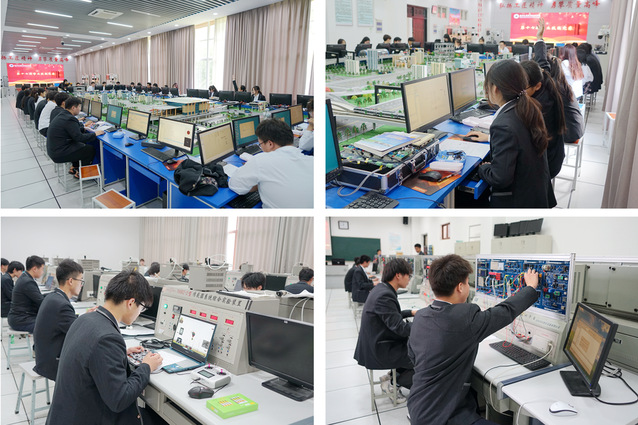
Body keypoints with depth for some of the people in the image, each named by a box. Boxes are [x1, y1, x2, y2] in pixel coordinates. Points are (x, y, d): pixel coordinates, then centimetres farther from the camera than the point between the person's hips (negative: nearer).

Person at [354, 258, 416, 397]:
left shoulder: (380, 289, 5)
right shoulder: (385, 295, -26)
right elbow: (401, 328, -26)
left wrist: (411, 312, 14)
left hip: (376, 344, 10)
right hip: (380, 352, -10)